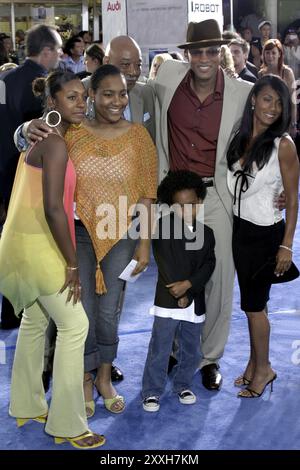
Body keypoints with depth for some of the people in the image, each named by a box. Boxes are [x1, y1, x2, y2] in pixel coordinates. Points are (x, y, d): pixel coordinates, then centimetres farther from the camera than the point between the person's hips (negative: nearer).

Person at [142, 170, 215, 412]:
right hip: (167, 301, -4)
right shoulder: (163, 227, -6)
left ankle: (183, 385, 31)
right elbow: (164, 262, -10)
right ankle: (152, 391, 9)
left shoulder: (206, 233, 6)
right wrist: (177, 291, -13)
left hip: (195, 303, 4)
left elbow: (208, 265, -2)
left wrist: (188, 284, -17)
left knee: (191, 350, 14)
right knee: (160, 349, -1)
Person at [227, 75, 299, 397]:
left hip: (265, 233, -5)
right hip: (240, 227, 5)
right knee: (251, 301, 12)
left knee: (253, 304, 3)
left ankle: (263, 368, 20)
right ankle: (255, 363, 26)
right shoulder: (241, 139, 3)